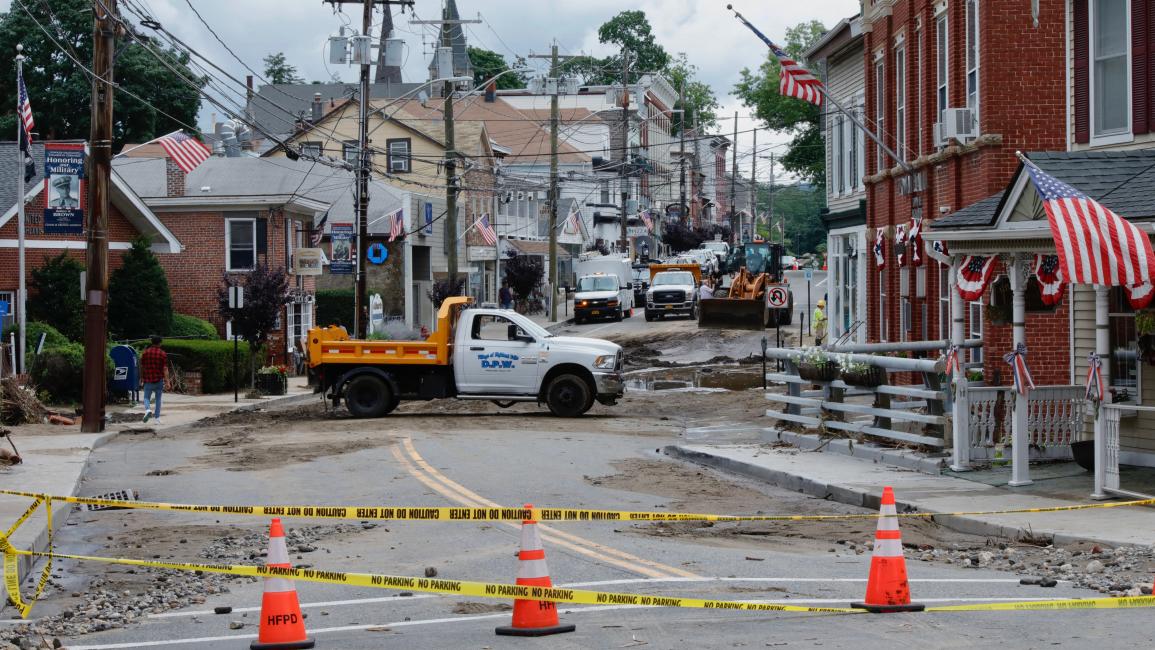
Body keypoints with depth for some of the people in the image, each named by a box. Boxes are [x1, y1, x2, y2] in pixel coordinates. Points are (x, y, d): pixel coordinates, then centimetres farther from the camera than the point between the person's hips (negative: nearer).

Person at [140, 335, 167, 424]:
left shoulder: (145, 352, 1)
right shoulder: (163, 354, -4)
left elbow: (142, 367, 7)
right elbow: (165, 369, -9)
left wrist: (141, 378, 19)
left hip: (148, 380, 1)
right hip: (159, 380, -1)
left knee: (146, 398, 9)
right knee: (158, 399, 10)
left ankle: (147, 410, -21)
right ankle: (156, 419, 9)